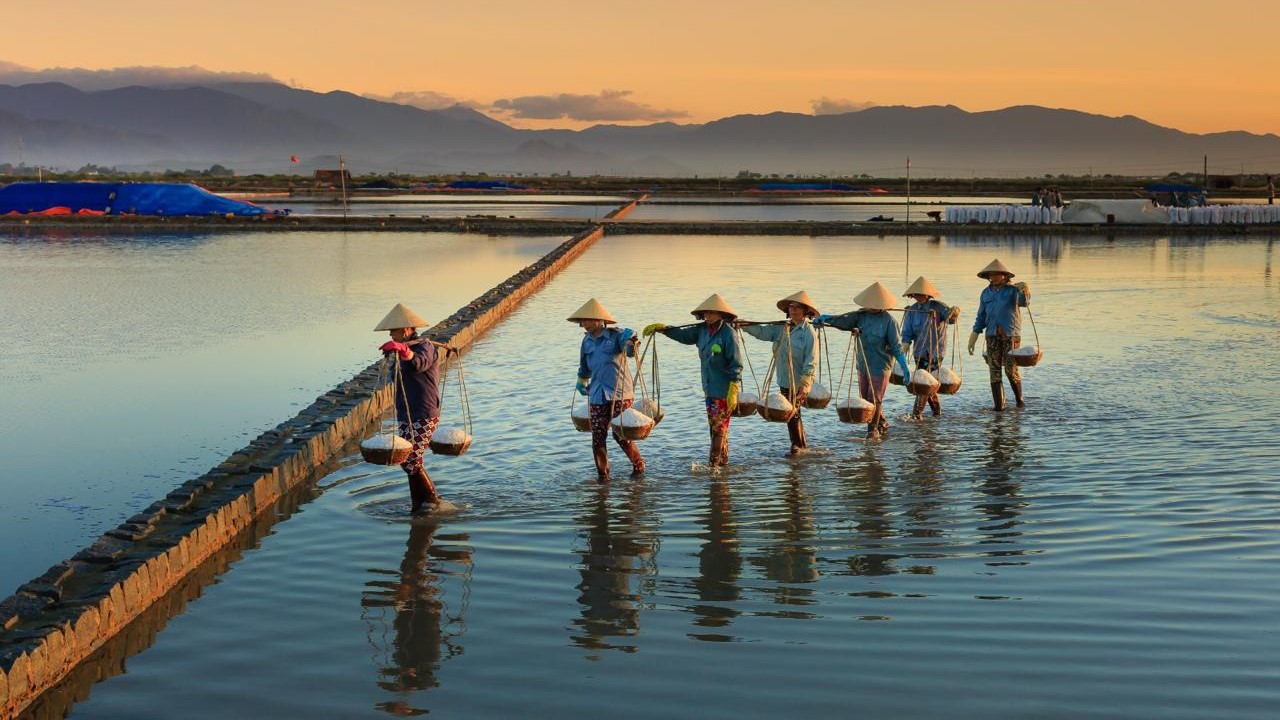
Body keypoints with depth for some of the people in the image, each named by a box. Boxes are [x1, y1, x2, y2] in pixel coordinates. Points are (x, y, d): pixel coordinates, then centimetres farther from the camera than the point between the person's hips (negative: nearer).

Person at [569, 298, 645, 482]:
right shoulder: (587, 340, 9)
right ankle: (602, 474, 12)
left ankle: (638, 464, 18)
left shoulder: (615, 335, -9)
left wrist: (631, 341, -45)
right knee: (597, 437, 1)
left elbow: (630, 352, -23)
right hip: (597, 396, 5)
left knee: (621, 434, -3)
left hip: (619, 393, -5)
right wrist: (581, 382, 39)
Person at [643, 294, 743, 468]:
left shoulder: (727, 333, -16)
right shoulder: (703, 330, 6)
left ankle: (714, 464, -1)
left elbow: (735, 364, -17)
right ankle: (722, 462, 21)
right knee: (714, 426, 13)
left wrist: (733, 390, -20)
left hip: (724, 390, -8)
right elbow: (683, 335, 23)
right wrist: (662, 328, 13)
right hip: (710, 388, 8)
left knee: (719, 427, -4)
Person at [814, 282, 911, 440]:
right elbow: (844, 320, -8)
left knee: (875, 399, 0)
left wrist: (904, 367, -13)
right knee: (865, 399, 14)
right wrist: (827, 318, -25)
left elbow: (896, 346, -11)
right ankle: (882, 424, 32)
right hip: (863, 365, 6)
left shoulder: (889, 321, -14)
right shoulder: (862, 315, 1)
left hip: (880, 366, -6)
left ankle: (873, 429, 15)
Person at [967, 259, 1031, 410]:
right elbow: (981, 317, 16)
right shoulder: (986, 293, 10)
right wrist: (974, 336, 10)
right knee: (994, 370, -1)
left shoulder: (1012, 290, -3)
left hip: (1011, 335, -4)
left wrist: (1025, 291, -45)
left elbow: (1023, 302, -23)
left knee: (1011, 370, -5)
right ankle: (998, 404, 3)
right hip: (992, 336, 4)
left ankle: (1019, 399, 17)